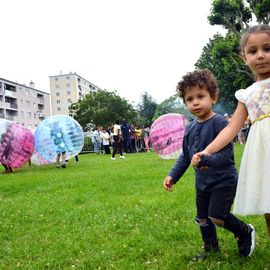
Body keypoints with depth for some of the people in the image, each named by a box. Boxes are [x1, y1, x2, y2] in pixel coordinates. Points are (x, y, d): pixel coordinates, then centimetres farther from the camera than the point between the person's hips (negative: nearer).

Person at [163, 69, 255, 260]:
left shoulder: (219, 122, -18)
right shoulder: (190, 128, 3)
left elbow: (227, 151, -25)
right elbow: (185, 156, 11)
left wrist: (208, 160, -40)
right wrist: (173, 176, 6)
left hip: (223, 179, -7)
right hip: (202, 182, 7)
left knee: (217, 216, -11)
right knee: (202, 218, 15)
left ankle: (246, 232, 18)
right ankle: (211, 248, 39)